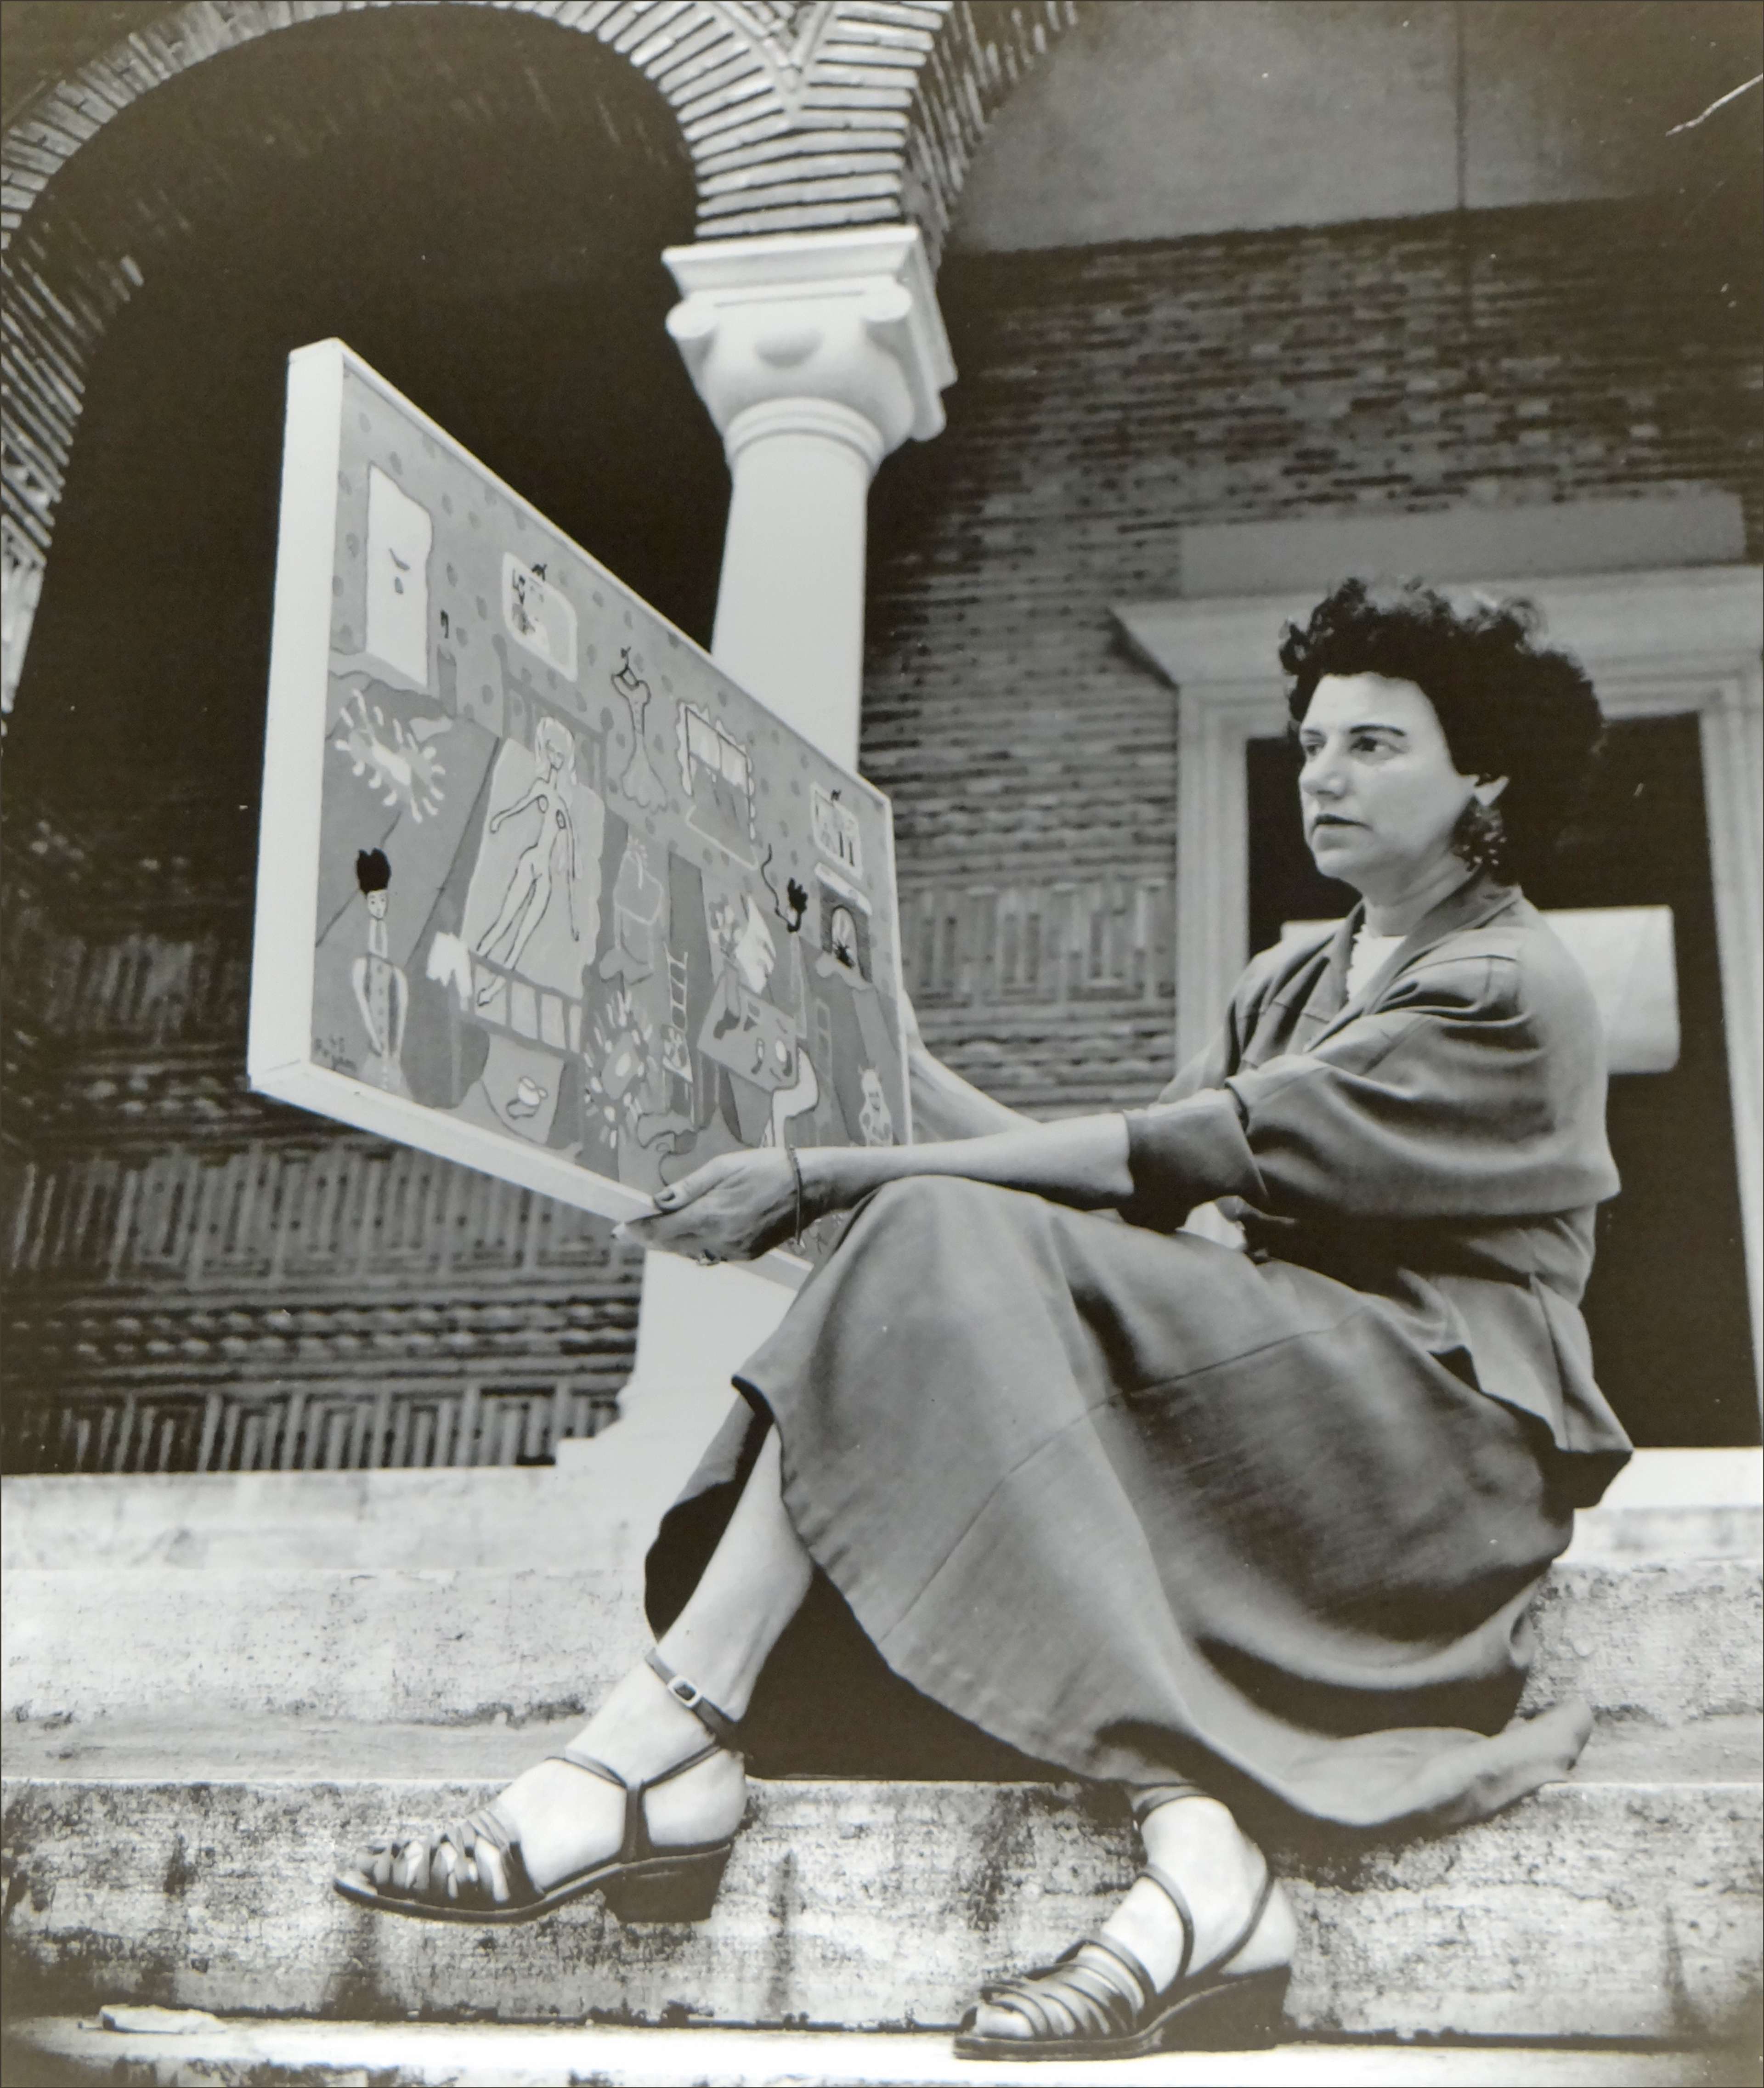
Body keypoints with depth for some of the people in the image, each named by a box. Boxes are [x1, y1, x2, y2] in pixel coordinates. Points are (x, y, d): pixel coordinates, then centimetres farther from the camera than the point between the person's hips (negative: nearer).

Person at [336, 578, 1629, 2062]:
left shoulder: (1508, 990, -3)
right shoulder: (1291, 982, 24)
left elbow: (1174, 1158, -15)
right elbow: (1123, 1189, 12)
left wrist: (826, 1178, -18)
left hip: (1447, 1431, -7)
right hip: (1277, 1409, 7)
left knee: (952, 1257, -25)